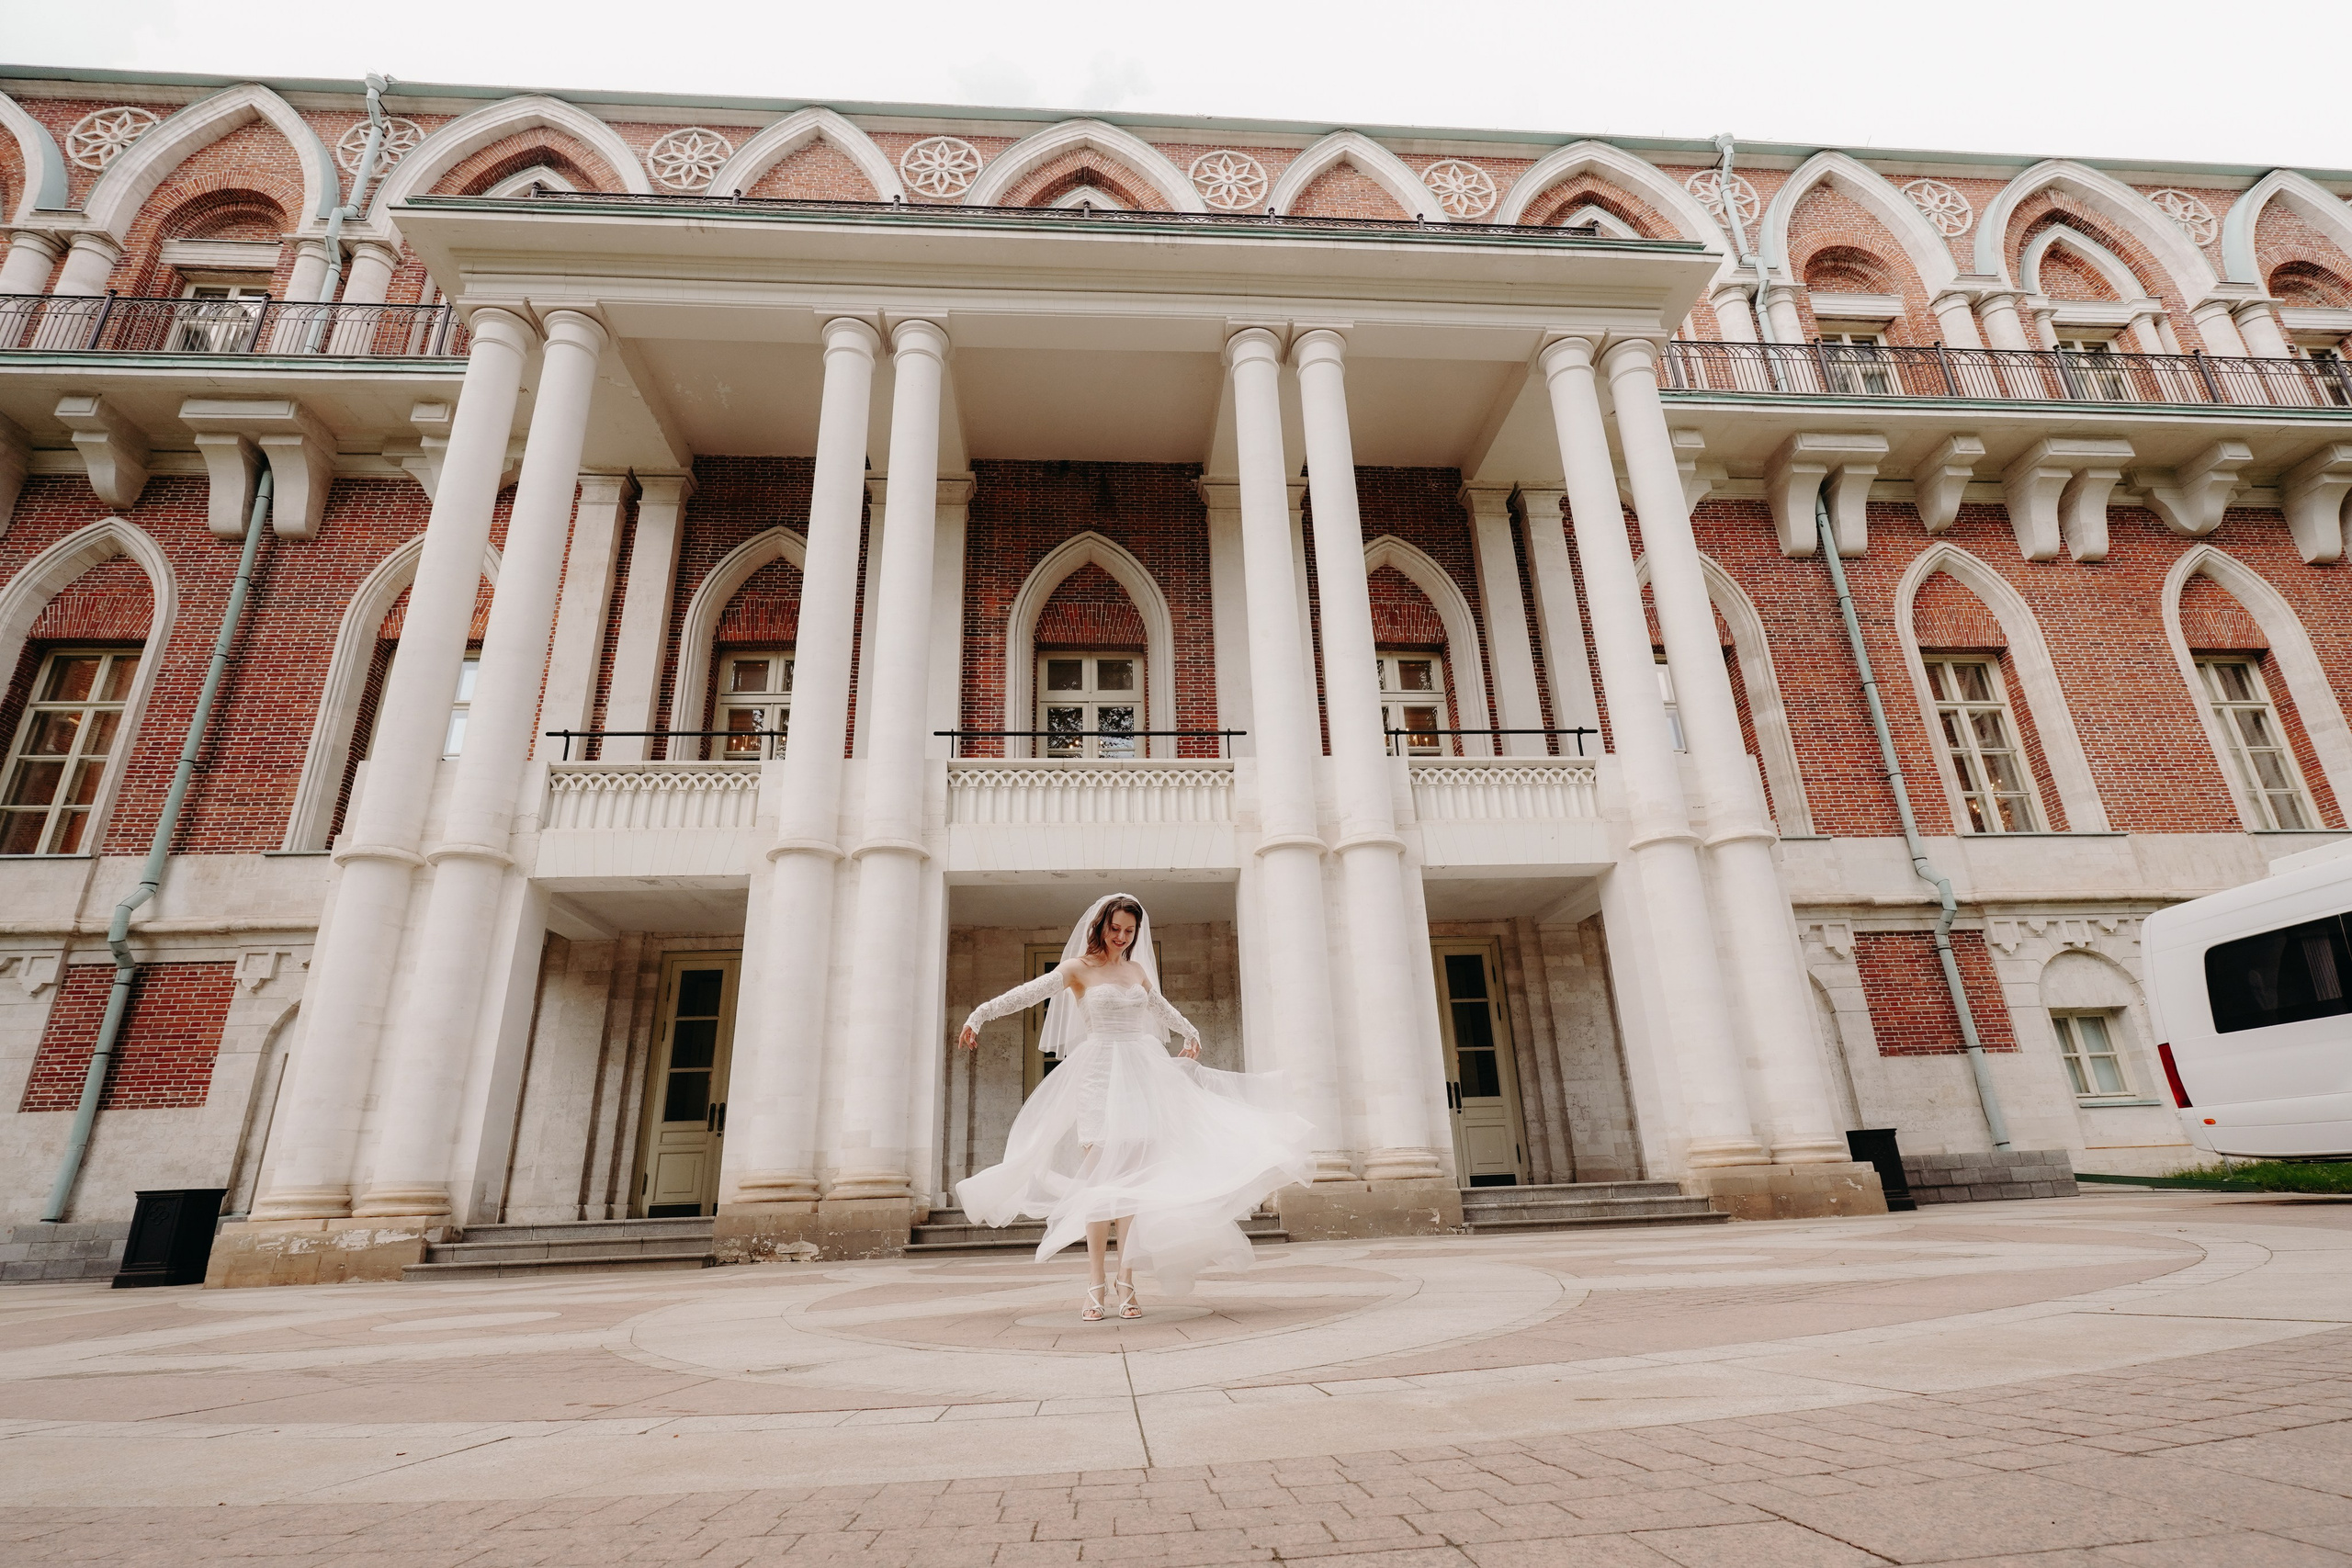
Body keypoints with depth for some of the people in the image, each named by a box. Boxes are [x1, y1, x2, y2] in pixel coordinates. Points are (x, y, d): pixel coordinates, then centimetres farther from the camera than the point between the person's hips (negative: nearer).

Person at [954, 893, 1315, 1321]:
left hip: (1142, 1072, 4)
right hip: (1099, 1073, -4)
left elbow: (1161, 1008, 32)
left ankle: (1125, 1281, 1)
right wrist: (980, 1014, -21)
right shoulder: (1078, 968, 1)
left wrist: (1191, 1032, 44)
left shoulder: (1138, 971, 14)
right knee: (1101, 1175, -7)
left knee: (1132, 1175, -2)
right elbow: (1031, 992, -10)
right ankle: (1096, 1285, -2)